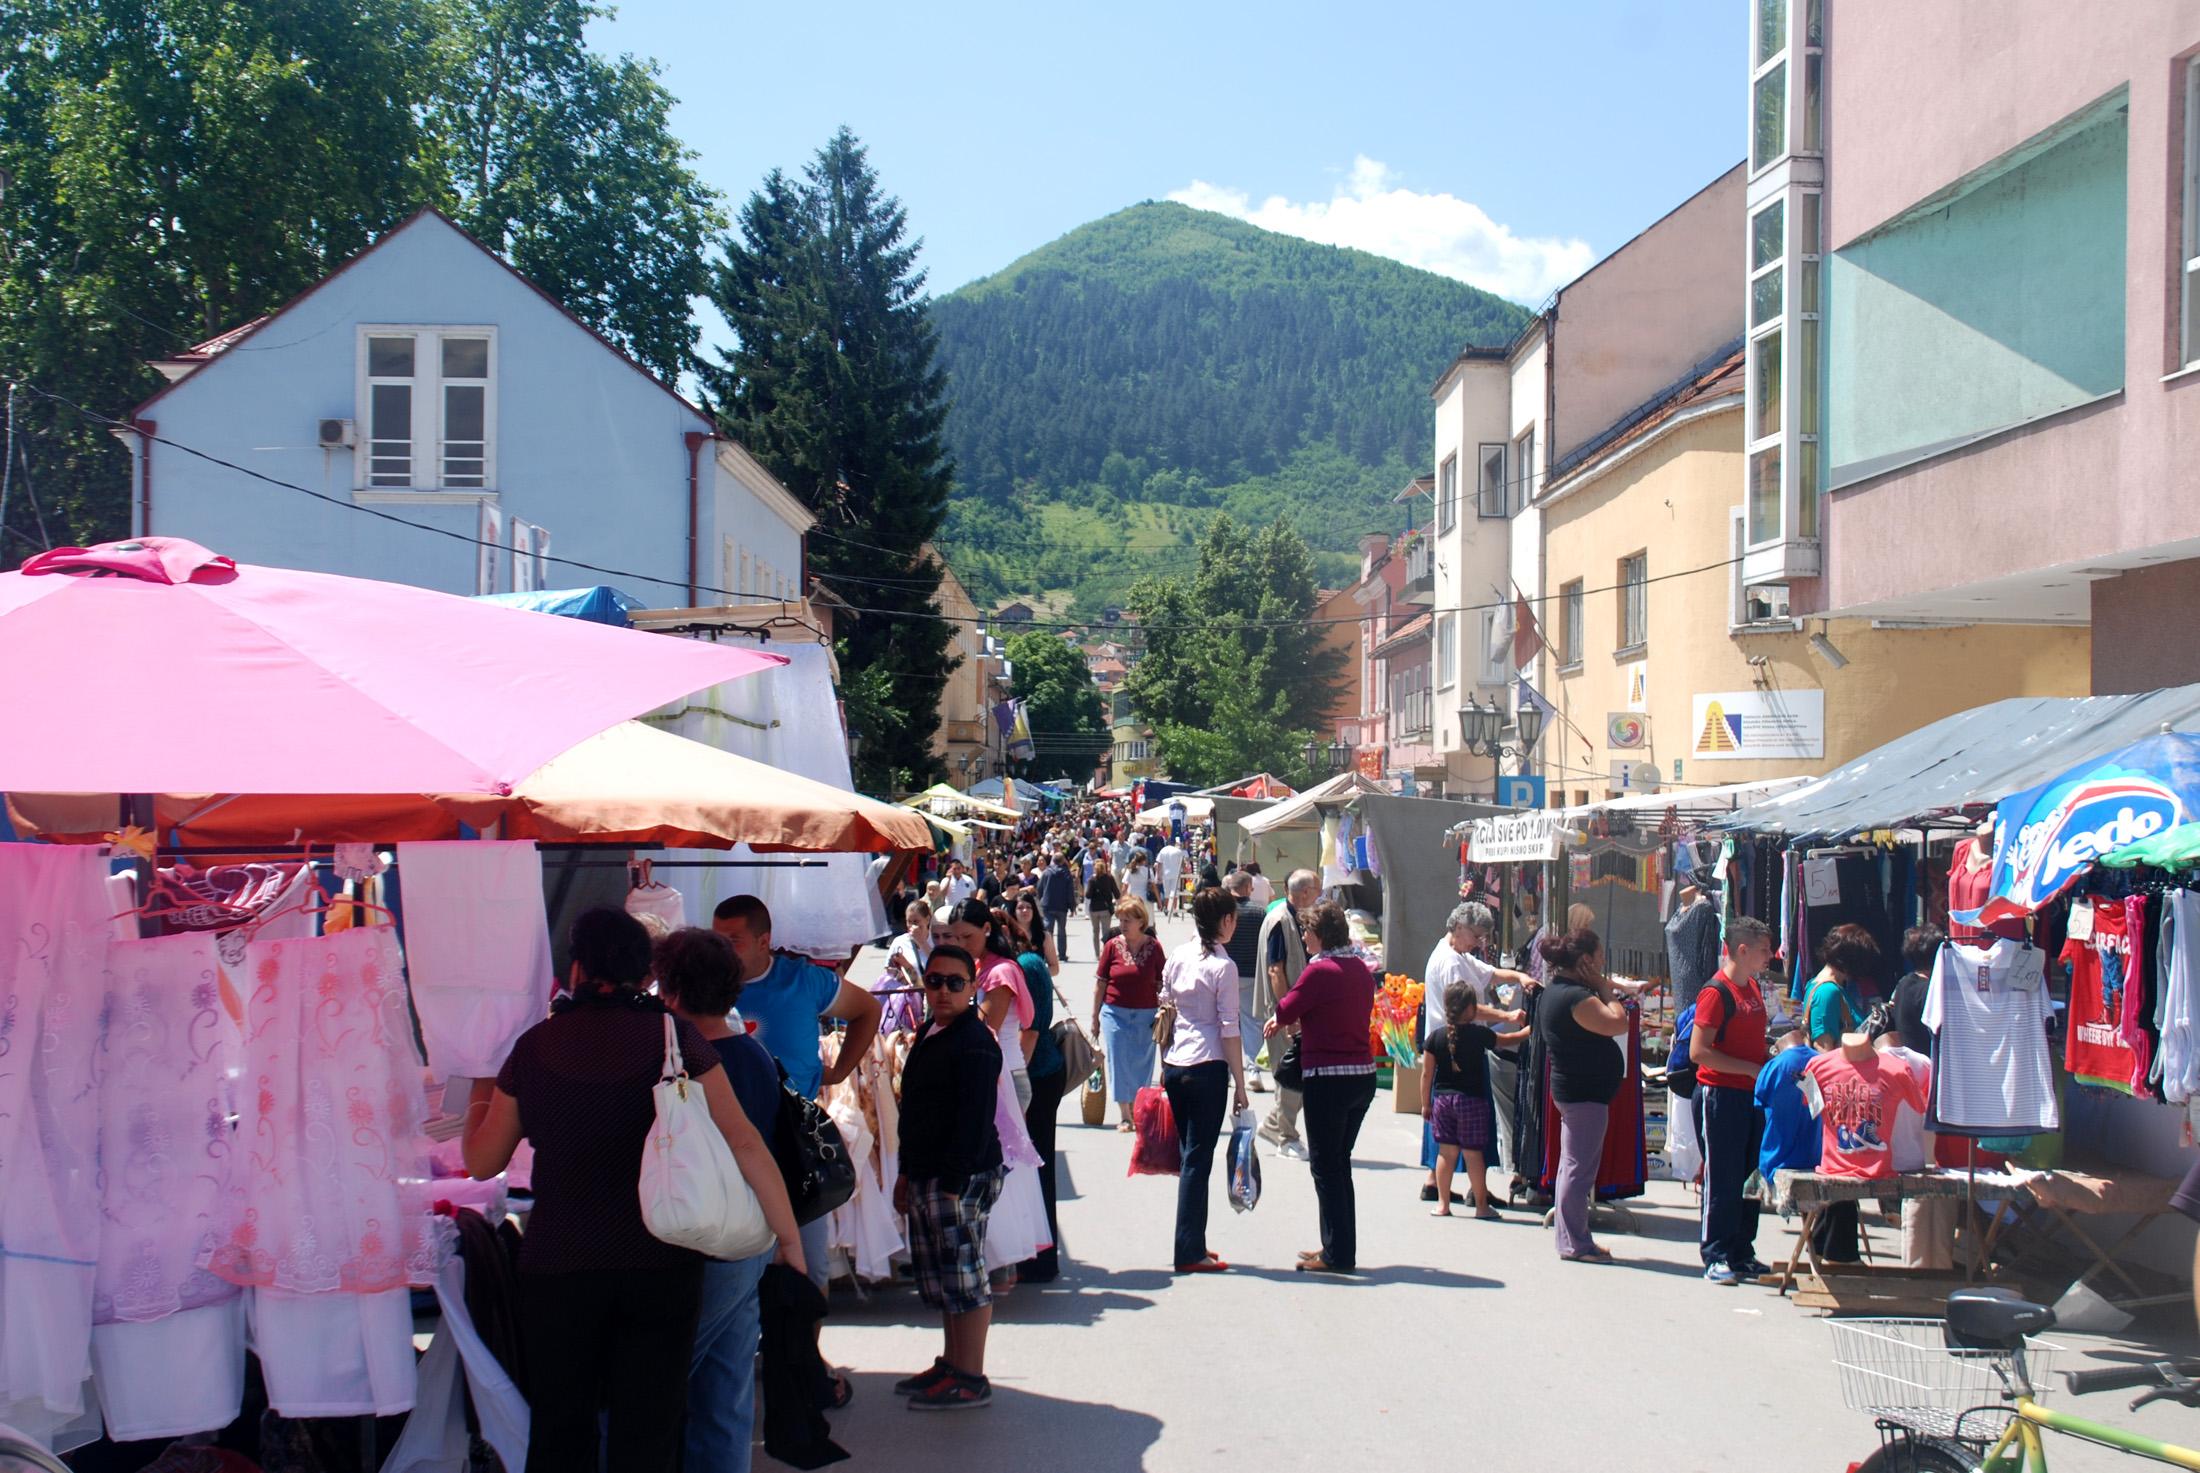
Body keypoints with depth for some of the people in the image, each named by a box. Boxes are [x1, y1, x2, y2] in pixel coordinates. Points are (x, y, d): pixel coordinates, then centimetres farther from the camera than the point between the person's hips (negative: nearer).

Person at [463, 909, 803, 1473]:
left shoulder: (534, 1047, -1)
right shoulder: (673, 1036, -4)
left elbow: (481, 1161, 8)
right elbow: (744, 1143, -9)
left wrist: (481, 1092, 27)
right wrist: (790, 1238, -4)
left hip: (557, 1265, 1)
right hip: (662, 1263, -1)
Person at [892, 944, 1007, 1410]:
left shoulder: (975, 1043, -14)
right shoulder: (928, 1035, 15)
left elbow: (974, 1120, -19)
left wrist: (953, 1182, -22)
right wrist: (907, 1174, 19)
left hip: (961, 1176, -10)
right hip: (927, 1177, 10)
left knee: (963, 1277, -3)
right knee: (938, 1279, 15)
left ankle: (970, 1379, 4)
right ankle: (951, 1366, 26)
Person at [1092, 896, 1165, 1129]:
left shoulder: (1154, 947, -3)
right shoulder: (1112, 946, -3)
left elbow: (1161, 985, 2)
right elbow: (1100, 984, 3)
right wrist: (1095, 1017, 4)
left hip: (1146, 1015, 0)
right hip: (1115, 1013, 0)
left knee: (1141, 1065, 6)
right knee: (1119, 1064, 2)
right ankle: (1124, 1117, 10)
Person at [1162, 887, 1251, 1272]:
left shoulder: (1178, 956, 7)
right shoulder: (1223, 966, -11)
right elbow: (1229, 1030, -12)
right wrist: (1240, 1085, -7)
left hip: (1174, 1065, 6)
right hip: (1208, 1067, -6)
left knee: (1187, 1155, 14)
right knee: (1198, 1159, -1)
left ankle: (1192, 1244, 19)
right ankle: (1190, 1252, 2)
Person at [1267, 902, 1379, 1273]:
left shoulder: (1320, 970, -15)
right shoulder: (1362, 970, 8)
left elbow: (1286, 1011, -9)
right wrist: (1294, 1020, 17)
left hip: (1328, 1078, -8)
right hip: (1363, 1075, 8)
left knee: (1326, 1166, 2)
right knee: (1340, 1162, 17)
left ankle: (1337, 1255, 4)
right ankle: (1339, 1249, 22)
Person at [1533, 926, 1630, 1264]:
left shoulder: (1555, 991, 11)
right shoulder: (1574, 996, -22)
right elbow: (1618, 1022, -28)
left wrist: (1604, 993, 5)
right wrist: (1607, 992, -13)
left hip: (1575, 1091, 11)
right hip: (1584, 1093, -11)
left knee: (1573, 1167, 17)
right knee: (1580, 1169, -6)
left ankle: (1572, 1239, 25)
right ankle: (1575, 1243, -1)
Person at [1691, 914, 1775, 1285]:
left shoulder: (1753, 987, 14)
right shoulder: (1716, 992, -14)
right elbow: (1699, 1051, -20)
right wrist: (1750, 1069, -19)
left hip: (1752, 1094, 8)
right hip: (1720, 1095, -8)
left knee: (1749, 1176, 12)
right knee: (1722, 1179, -3)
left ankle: (1742, 1254, 20)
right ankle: (1716, 1258, 4)